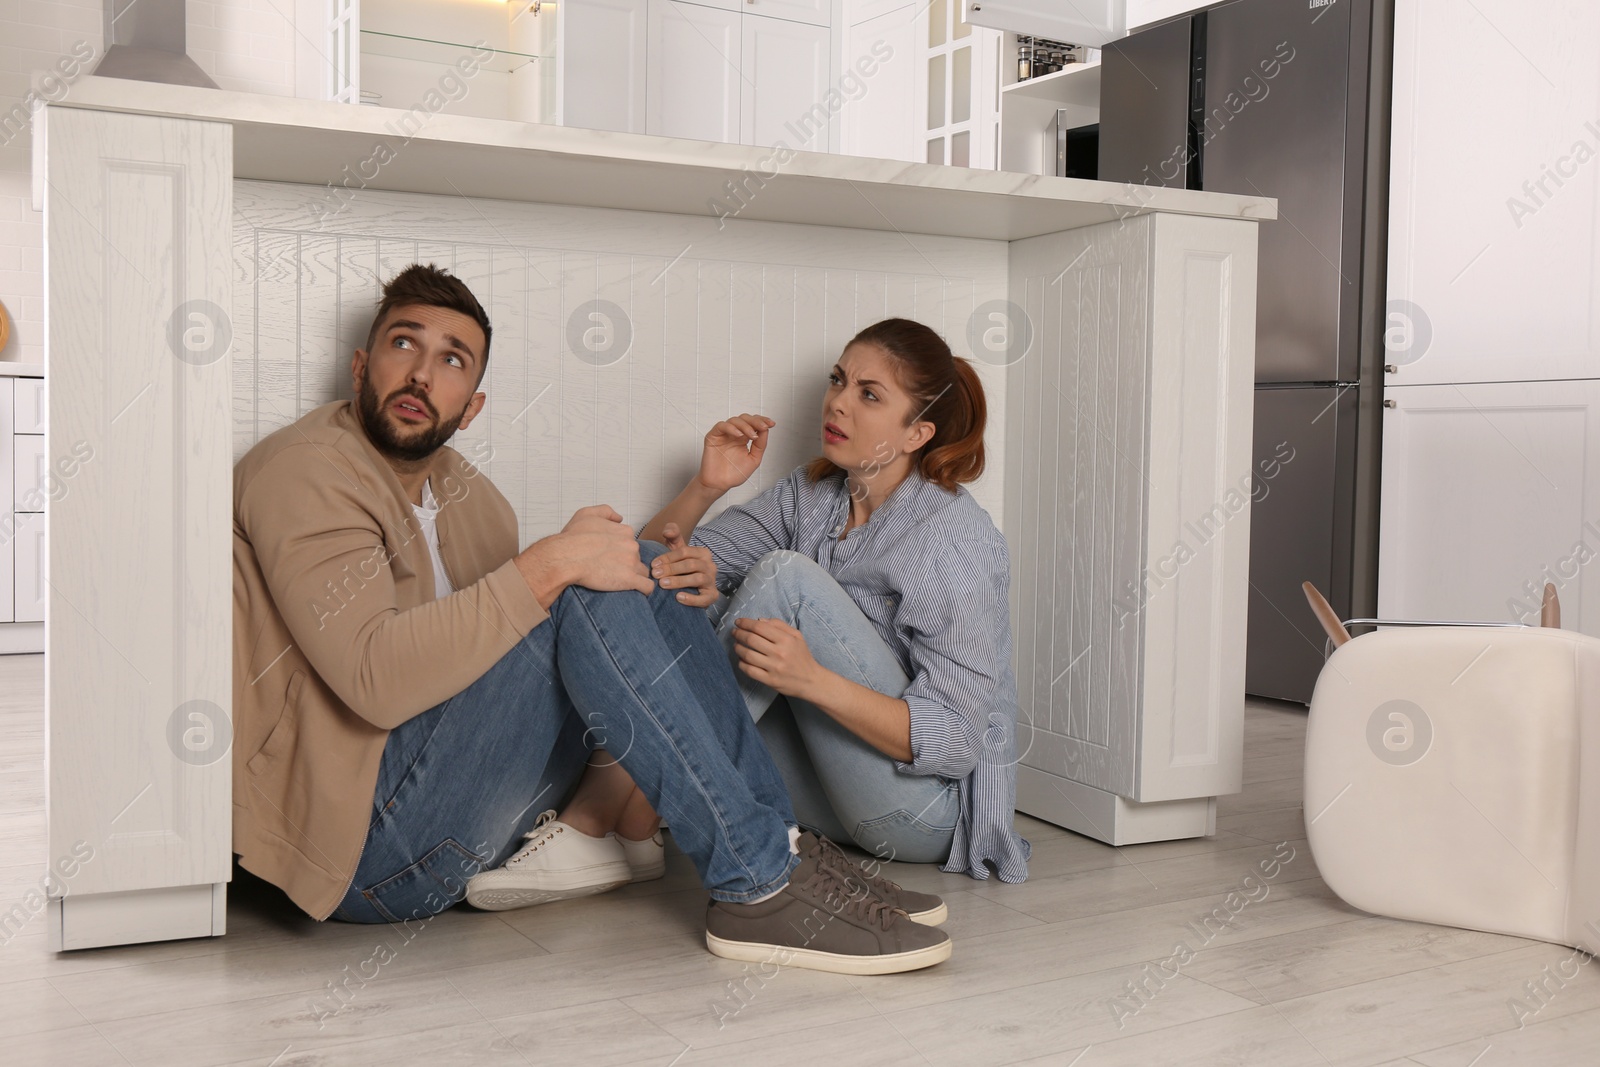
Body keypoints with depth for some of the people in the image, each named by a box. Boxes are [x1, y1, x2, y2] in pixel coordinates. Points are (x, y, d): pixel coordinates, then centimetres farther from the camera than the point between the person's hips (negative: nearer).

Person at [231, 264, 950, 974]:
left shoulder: (461, 490, 15)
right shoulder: (304, 471, -11)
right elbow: (378, 680, -26)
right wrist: (551, 563, -25)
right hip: (356, 843, -8)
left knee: (642, 569, 3)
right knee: (588, 596, -23)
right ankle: (759, 887, -22)